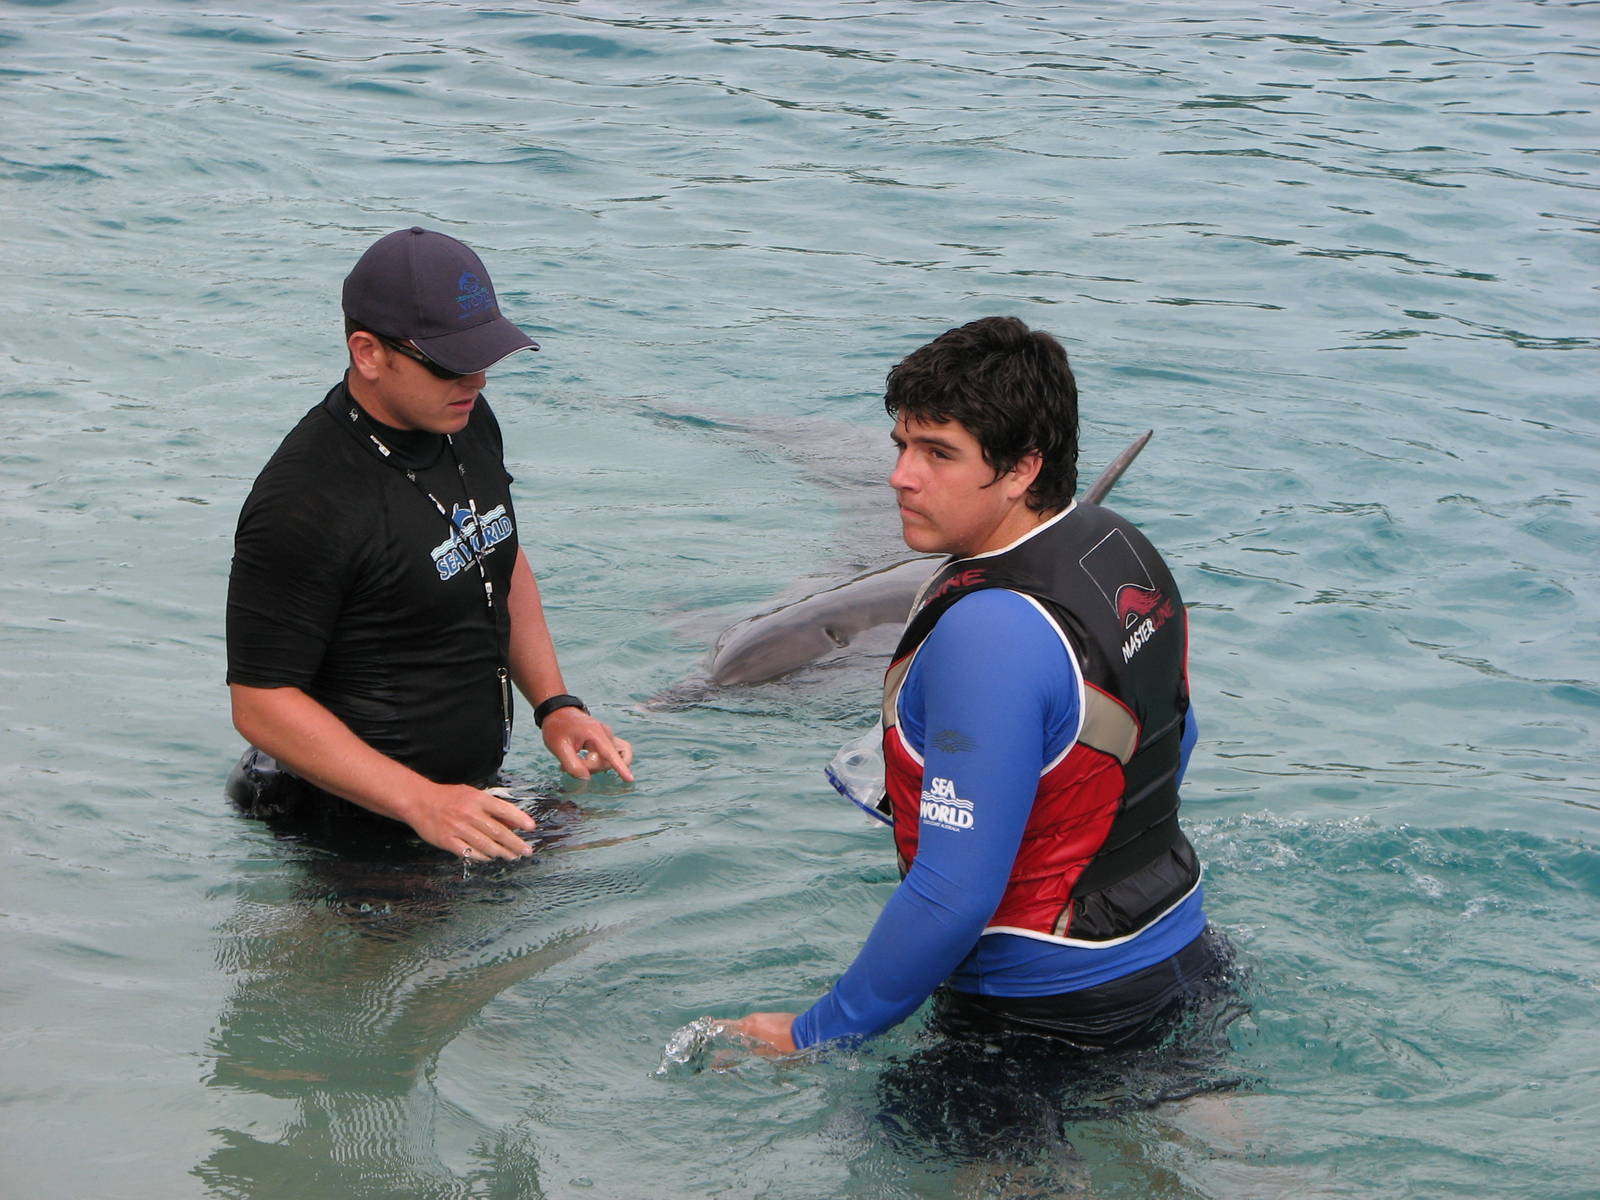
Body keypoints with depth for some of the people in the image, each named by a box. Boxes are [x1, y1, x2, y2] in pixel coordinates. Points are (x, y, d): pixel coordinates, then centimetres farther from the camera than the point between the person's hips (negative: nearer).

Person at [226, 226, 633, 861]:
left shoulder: (467, 421, 2)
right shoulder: (304, 501, -25)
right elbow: (260, 704, -23)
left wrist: (555, 705, 7)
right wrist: (422, 803, -29)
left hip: (477, 789, 8)